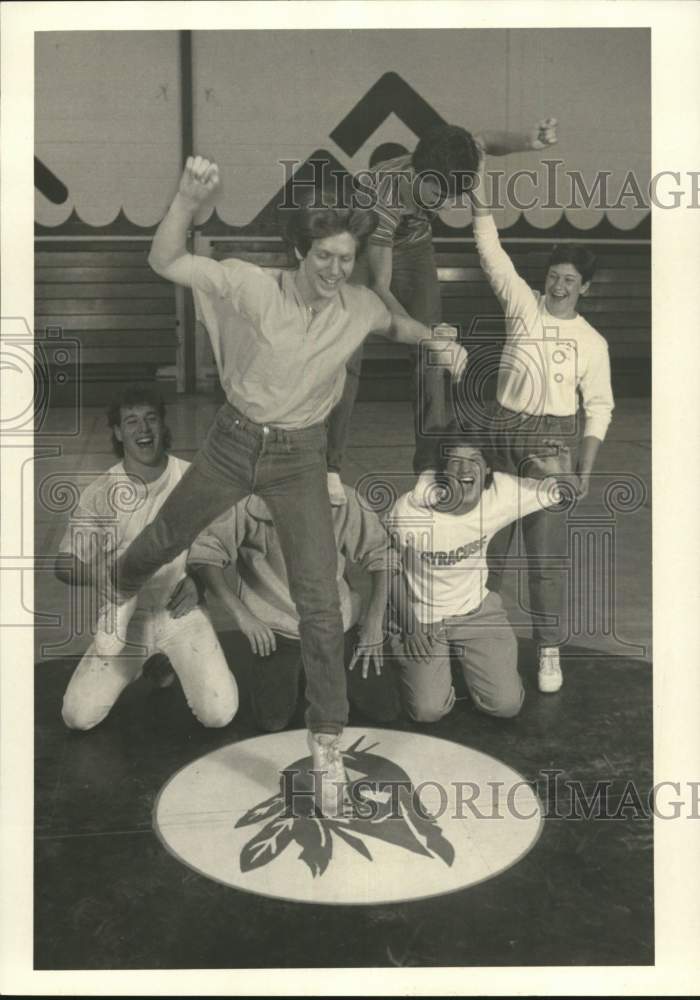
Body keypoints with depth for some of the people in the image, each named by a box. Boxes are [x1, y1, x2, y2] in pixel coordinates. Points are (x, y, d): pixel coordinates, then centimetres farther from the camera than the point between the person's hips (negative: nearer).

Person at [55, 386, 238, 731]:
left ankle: (180, 663, 18)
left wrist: (198, 579, -18)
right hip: (126, 615, 1)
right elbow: (66, 566, -6)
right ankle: (137, 665, 22)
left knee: (219, 713, -16)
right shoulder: (100, 492, -8)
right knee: (78, 716, -8)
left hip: (181, 612, -1)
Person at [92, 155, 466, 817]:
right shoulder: (254, 286, -17)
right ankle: (120, 593, 61)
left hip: (300, 459, 1)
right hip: (233, 442, -1)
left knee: (320, 602, -5)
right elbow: (164, 263, -19)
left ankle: (327, 743, 9)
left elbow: (396, 324, 18)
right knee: (167, 538, 22)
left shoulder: (357, 307, -6)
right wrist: (188, 200, -34)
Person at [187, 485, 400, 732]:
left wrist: (374, 623, -6)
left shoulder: (343, 501, -15)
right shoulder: (249, 505, -21)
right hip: (279, 629, -1)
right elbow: (203, 553, -15)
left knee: (385, 709, -3)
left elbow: (380, 553, -4)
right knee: (272, 720, -13)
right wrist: (239, 612, -20)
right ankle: (294, 671, 21)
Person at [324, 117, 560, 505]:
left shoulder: (440, 170, -25)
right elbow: (380, 286, -33)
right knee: (347, 354, -14)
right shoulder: (383, 196, -38)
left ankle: (429, 467, -4)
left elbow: (486, 140, -4)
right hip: (360, 250, -4)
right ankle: (328, 467, -5)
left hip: (413, 248, 4)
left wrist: (529, 140, -24)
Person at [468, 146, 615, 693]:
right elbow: (493, 253, -5)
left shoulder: (592, 342, -2)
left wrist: (585, 468, -6)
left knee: (544, 549, -2)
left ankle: (550, 649, 10)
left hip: (552, 437, -2)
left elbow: (599, 407, 1)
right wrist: (481, 201, -16)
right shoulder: (523, 303, 1)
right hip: (502, 427, 2)